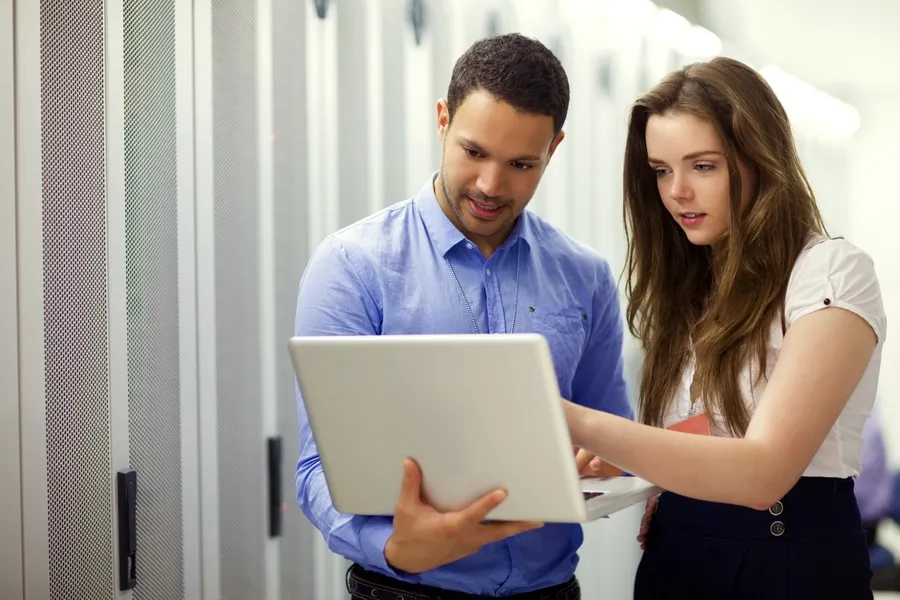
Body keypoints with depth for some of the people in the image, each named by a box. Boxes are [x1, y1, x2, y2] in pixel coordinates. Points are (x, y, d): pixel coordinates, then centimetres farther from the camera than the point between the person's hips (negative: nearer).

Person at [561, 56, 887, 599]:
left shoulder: (831, 272, -13)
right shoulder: (680, 284, 11)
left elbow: (764, 471, -25)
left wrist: (579, 423, -35)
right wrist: (609, 462, -12)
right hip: (675, 555, 6)